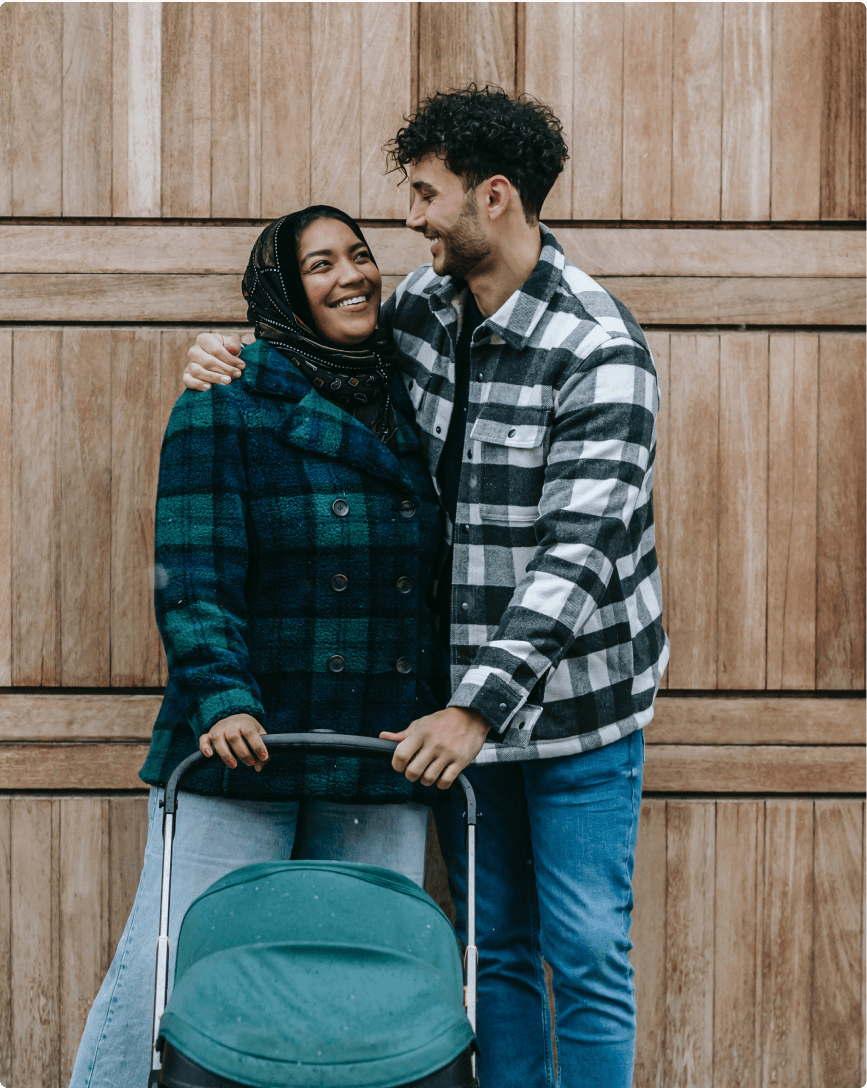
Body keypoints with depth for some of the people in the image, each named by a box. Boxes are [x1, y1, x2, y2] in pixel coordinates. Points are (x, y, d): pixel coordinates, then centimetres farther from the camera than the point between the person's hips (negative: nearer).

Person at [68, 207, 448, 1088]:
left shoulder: (409, 411, 13)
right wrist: (223, 699, -24)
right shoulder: (224, 409, -3)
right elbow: (193, 579, -11)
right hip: (241, 751, -5)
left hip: (382, 767, 5)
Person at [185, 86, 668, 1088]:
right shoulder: (425, 301, 1)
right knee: (495, 947, 15)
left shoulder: (600, 354, -20)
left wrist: (480, 705, -35)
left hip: (573, 701, -6)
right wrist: (230, 357, -1)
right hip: (465, 693, 6)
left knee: (586, 958, 1)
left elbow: (578, 553, -27)